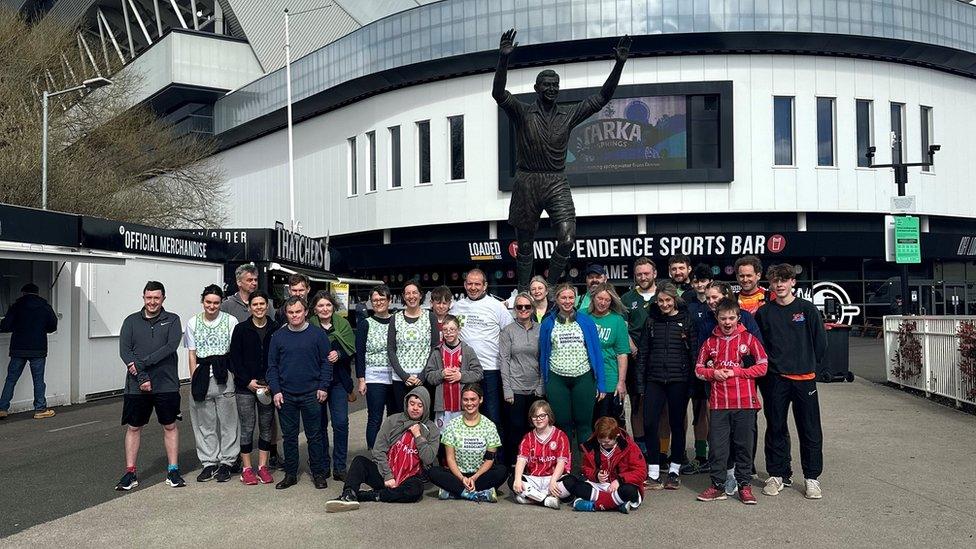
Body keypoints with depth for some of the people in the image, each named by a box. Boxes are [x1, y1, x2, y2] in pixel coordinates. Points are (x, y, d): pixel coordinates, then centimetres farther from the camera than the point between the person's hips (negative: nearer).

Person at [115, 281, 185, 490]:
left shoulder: (172, 320, 2)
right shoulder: (131, 321, 5)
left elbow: (171, 346, -11)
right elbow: (124, 351, -5)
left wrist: (141, 363, -18)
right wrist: (142, 377, -15)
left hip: (166, 384, -1)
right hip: (136, 386, 1)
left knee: (170, 426, 6)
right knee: (133, 427, 7)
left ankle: (173, 471, 14)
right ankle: (130, 473, 17)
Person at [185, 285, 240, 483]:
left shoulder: (230, 321, 1)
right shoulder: (193, 323, 8)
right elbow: (192, 353, 9)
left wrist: (235, 375, -5)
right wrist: (194, 380, 2)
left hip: (224, 377, -2)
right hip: (202, 377, 2)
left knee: (228, 422, 2)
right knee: (204, 423, 8)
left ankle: (226, 462, 13)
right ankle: (209, 462, 18)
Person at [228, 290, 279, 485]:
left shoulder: (276, 329, 2)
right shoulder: (241, 329, 0)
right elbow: (235, 359, 0)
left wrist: (271, 383, -7)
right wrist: (248, 381, -8)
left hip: (269, 386, 2)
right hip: (245, 387, -1)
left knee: (266, 427, 8)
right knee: (247, 427, 1)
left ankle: (263, 466, 18)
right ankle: (246, 468, 11)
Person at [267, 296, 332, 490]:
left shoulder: (318, 334, -1)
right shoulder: (278, 336, 4)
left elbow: (326, 362, 1)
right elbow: (272, 366, 6)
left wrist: (323, 387, -6)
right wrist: (276, 390, -2)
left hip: (311, 394, -2)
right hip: (286, 395, 2)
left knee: (314, 435, 5)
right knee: (289, 435, 10)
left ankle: (318, 473, 16)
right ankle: (290, 474, 20)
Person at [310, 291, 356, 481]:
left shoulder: (343, 324, 6)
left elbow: (352, 350, 5)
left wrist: (339, 354, -13)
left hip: (338, 381, 1)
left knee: (341, 422, -5)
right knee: (320, 423, 6)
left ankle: (340, 467, 5)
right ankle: (323, 465, 18)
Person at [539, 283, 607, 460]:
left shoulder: (586, 321, 2)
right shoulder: (548, 323, 5)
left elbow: (596, 351, 1)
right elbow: (543, 353, 8)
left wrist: (601, 383, -3)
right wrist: (545, 382, 5)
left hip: (583, 378, -1)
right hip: (557, 379, 1)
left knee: (584, 423, 5)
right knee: (562, 424, 7)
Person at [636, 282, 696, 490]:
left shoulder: (686, 320, 1)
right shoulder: (651, 321, 9)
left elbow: (694, 351, 0)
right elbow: (643, 352, 10)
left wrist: (692, 381, -6)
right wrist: (640, 381, 5)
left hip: (679, 380, -2)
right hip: (654, 380, 2)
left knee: (677, 424, 7)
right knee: (649, 424, -4)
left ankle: (674, 471, 20)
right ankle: (653, 473, 6)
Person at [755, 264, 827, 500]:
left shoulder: (807, 309, 0)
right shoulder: (764, 312, 4)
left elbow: (820, 342, 5)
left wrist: (812, 367, 6)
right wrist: (767, 368, 3)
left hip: (804, 378, -1)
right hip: (775, 380, 1)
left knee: (810, 430, 3)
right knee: (776, 429, 8)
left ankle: (812, 477, 15)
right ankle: (778, 474, 20)